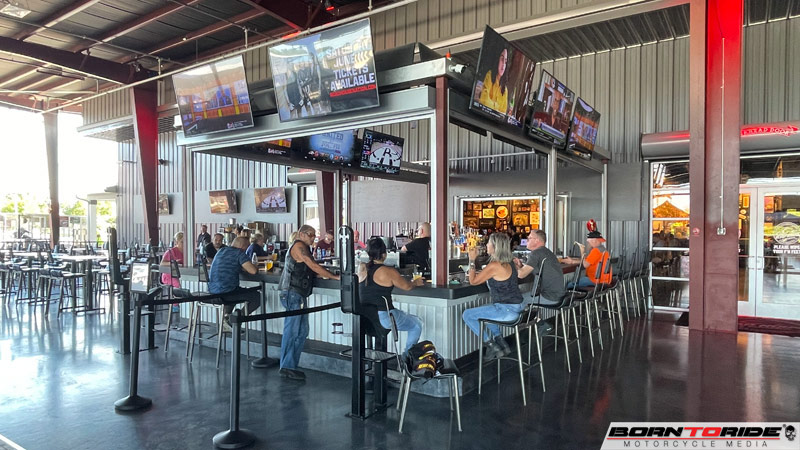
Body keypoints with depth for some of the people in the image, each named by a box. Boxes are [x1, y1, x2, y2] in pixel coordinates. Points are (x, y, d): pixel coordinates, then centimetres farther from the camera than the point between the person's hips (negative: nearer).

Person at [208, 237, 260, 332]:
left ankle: (226, 316, 20)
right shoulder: (239, 253, -7)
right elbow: (253, 271, -16)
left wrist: (241, 267, 26)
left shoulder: (221, 251, 16)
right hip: (227, 290, -8)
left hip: (212, 289, 8)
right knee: (257, 297, 3)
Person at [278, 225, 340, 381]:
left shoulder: (303, 247, 22)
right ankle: (287, 367, 1)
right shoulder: (299, 246, -9)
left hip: (299, 294, 10)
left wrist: (325, 274, 3)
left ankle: (291, 365, 16)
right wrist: (334, 277, -15)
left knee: (302, 331, 10)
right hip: (293, 293, -10)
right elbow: (313, 266, -17)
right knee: (292, 331, -6)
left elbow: (309, 270, 19)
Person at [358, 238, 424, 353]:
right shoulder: (389, 272, -15)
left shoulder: (362, 269, 1)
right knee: (417, 324, 15)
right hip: (384, 317, -6)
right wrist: (416, 282, 21)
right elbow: (407, 286, -1)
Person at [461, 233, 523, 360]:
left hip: (506, 310, -10)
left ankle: (492, 346, 8)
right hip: (516, 307, 10)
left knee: (467, 315, 0)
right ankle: (501, 343, 28)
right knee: (481, 310, 31)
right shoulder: (509, 262, 7)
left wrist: (472, 260, -5)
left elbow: (473, 281, -12)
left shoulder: (494, 266, -21)